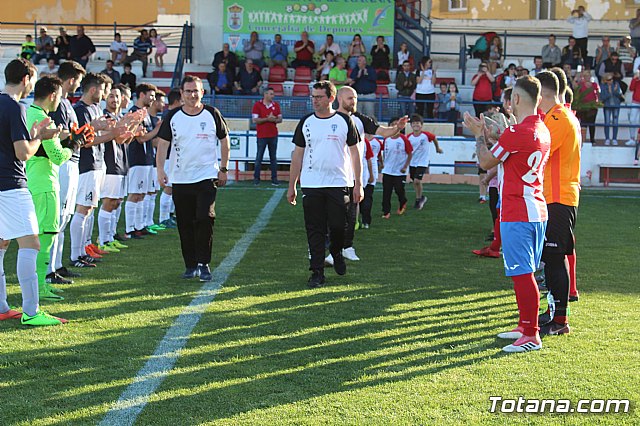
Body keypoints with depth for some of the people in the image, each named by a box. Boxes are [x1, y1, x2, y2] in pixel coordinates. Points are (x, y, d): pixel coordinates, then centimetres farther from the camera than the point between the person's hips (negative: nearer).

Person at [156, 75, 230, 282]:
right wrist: (160, 170, -11)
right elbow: (163, 143, 1)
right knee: (185, 224, 6)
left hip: (207, 176, -2)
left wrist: (223, 169, 6)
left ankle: (204, 264, -4)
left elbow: (224, 140, 9)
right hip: (180, 178, 2)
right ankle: (190, 265, 17)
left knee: (205, 220, -14)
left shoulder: (212, 114, 0)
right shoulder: (173, 117, 2)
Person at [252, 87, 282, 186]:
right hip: (262, 135, -3)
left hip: (273, 135, 3)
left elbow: (280, 119, 10)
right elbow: (255, 120, -9)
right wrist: (267, 119, -17)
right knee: (259, 157, 1)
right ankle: (256, 178, 8)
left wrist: (274, 120, -12)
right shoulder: (257, 105, -3)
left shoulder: (276, 105, 9)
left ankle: (274, 178, 8)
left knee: (273, 157, 5)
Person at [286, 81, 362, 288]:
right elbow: (298, 154, 11)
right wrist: (292, 185, 7)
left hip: (338, 183, -2)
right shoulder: (306, 122, 8)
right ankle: (317, 272, 8)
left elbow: (355, 153, 4)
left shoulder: (344, 121, 2)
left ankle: (336, 253, 27)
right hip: (311, 185, 2)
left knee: (339, 226, -4)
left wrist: (358, 184, -2)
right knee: (314, 230, 1)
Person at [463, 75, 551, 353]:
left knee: (522, 273, -7)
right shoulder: (542, 130, 11)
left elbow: (486, 162, -6)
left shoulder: (517, 132, -18)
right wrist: (488, 134, 27)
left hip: (517, 214, -9)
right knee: (525, 273, 17)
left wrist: (478, 134, 10)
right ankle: (525, 326, 26)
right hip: (537, 211, 9)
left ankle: (531, 335, -5)